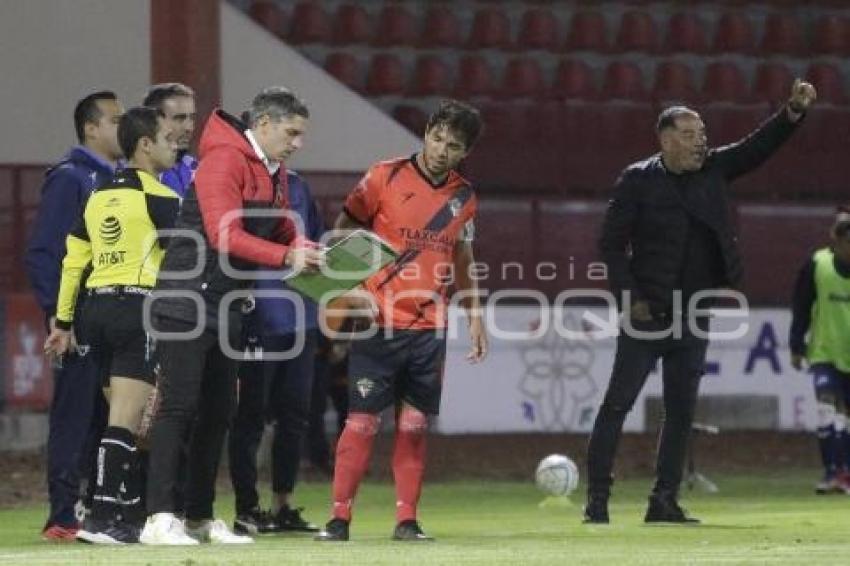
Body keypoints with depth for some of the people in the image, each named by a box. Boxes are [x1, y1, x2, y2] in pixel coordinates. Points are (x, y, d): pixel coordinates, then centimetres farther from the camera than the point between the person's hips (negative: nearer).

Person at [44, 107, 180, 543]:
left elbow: (74, 260, 16)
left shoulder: (99, 196, 15)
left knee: (126, 421, 14)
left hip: (99, 310, 8)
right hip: (139, 310, -7)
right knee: (125, 423, -10)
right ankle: (102, 518, -16)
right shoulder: (156, 196, -6)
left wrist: (63, 320, 20)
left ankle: (127, 513, 15)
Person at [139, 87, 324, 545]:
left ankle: (200, 519, 17)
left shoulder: (274, 174, 14)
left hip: (225, 308, 10)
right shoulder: (225, 160, -15)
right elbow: (225, 235, -23)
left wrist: (307, 251, -2)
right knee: (179, 407, -11)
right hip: (186, 305, -10)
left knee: (217, 412, 11)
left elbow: (281, 230, 19)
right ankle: (159, 519, -13)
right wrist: (286, 257, -26)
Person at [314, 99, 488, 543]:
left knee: (414, 424, 4)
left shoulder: (463, 197, 10)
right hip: (379, 323, -4)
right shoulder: (385, 178, -4)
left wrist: (474, 317, 16)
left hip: (430, 328, 4)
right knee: (363, 420, -6)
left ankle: (406, 520, 10)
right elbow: (342, 233, 2)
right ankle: (339, 519, -1)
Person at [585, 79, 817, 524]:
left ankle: (664, 501, 13)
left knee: (681, 410, 7)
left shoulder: (711, 170, 7)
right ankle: (597, 497, -2)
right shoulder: (638, 180, -6)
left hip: (693, 318, 5)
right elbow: (611, 244, -5)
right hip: (647, 316, -5)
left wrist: (793, 112, -11)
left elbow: (757, 147, 5)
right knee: (618, 403, -5)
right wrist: (629, 297, -12)